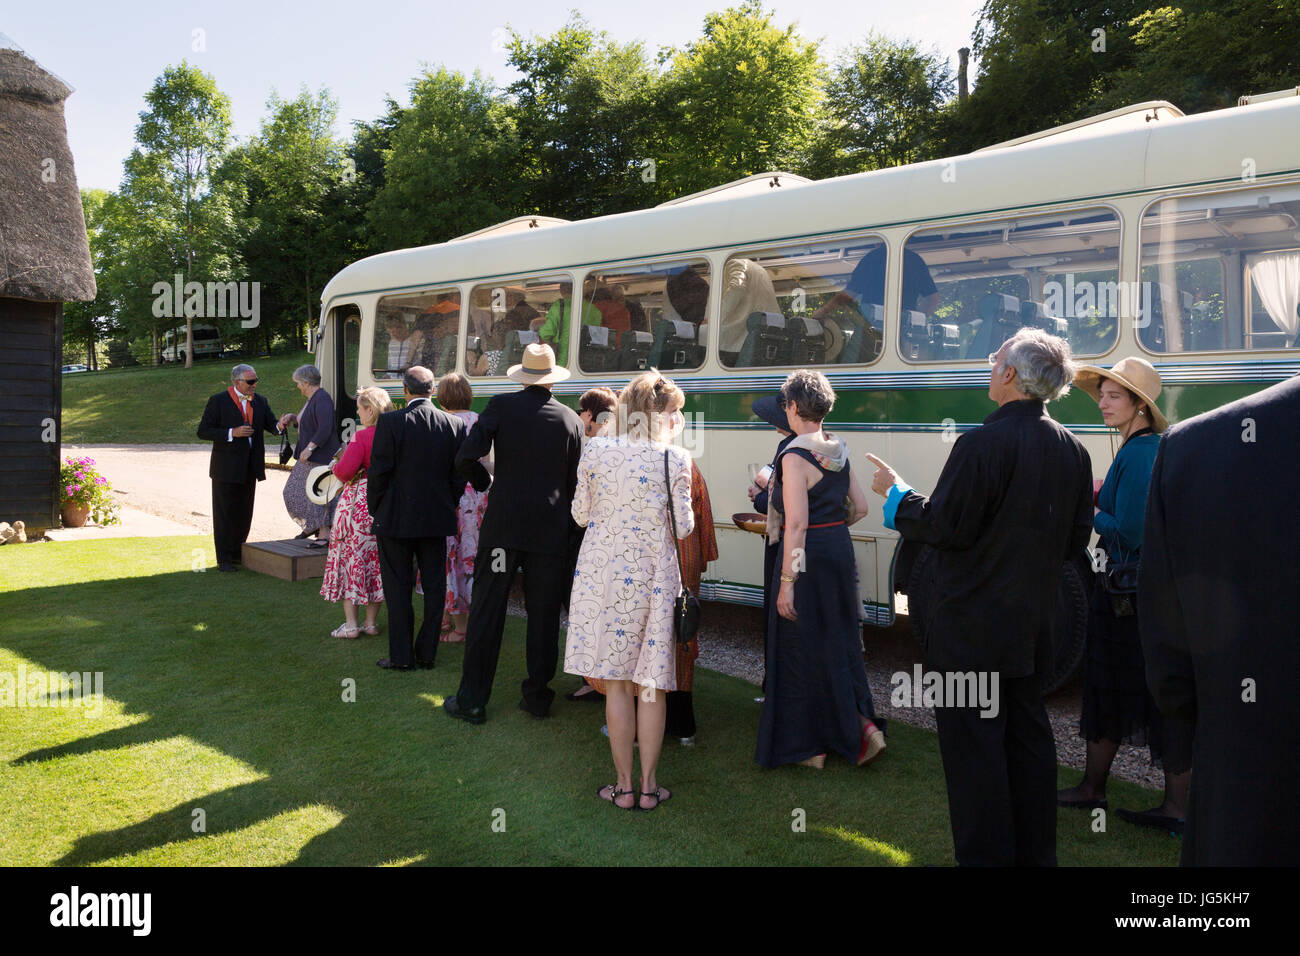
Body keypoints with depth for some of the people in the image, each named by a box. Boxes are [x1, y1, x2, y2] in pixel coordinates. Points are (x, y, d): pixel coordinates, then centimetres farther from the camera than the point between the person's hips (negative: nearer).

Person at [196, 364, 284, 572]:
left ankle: (237, 554, 25)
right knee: (224, 513, 1)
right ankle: (224, 559, 7)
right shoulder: (218, 401, -7)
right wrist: (231, 433, -20)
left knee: (244, 513, 12)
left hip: (249, 467, 5)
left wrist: (280, 425, -20)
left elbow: (272, 426, 5)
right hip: (226, 467, -5)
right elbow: (203, 431, -8)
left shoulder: (260, 401, 8)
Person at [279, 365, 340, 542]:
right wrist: (292, 417, 11)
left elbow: (325, 429, -27)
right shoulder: (311, 399, 16)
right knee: (293, 491, 16)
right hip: (308, 456, 11)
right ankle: (312, 525, 27)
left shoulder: (322, 399, -17)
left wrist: (309, 448, -29)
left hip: (320, 456, -11)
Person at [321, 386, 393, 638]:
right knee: (377, 560, 13)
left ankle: (350, 624, 6)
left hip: (358, 503, -5)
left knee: (350, 557, 5)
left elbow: (345, 470, -21)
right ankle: (371, 622, 18)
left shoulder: (362, 436, -16)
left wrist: (336, 467, 1)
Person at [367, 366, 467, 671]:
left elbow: (379, 472, -9)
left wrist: (375, 509, 4)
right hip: (437, 519, 3)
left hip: (396, 519, -3)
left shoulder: (390, 421, -12)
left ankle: (401, 655, 12)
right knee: (434, 586, 11)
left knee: (398, 587, 7)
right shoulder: (455, 425, -1)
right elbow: (459, 475, 3)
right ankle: (427, 653, 18)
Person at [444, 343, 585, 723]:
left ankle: (472, 700, 10)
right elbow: (576, 483, 7)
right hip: (552, 531, 2)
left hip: (503, 525, -2)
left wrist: (486, 481, 8)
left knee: (486, 611, 5)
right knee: (543, 614, 10)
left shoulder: (501, 406, -3)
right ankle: (538, 696, 18)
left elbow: (466, 458, -12)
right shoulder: (571, 419, 3)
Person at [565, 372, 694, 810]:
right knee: (652, 682, 10)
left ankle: (623, 786, 15)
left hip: (603, 572, 1)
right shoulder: (675, 459, -6)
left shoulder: (595, 450, -2)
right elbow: (683, 526, -4)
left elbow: (581, 514, 4)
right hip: (653, 576, -1)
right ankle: (648, 786, 18)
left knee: (616, 682, 8)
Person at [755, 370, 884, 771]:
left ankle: (810, 746, 15)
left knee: (802, 648, 5)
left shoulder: (795, 456, -16)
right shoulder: (838, 451, 7)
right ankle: (863, 724, 14)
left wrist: (787, 581, -19)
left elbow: (796, 524, -21)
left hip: (808, 557, -7)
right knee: (840, 641, 18)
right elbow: (860, 507, 11)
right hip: (840, 551, 8)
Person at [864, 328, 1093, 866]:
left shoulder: (983, 444, -20)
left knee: (973, 745, 2)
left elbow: (942, 526, -19)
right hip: (1033, 622, 8)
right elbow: (1076, 539, 9)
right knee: (1028, 736, 17)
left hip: (972, 624, -8)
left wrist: (897, 494, -3)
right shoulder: (1071, 450, 4)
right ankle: (1034, 852, 28)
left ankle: (986, 855, 11)